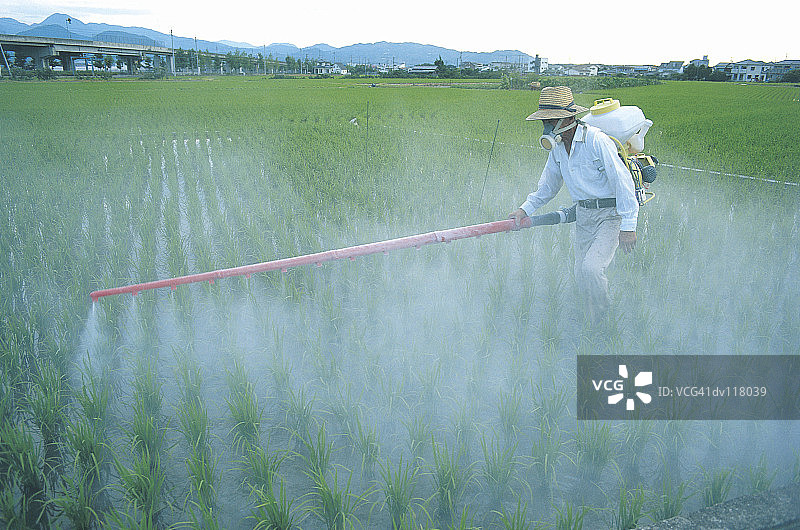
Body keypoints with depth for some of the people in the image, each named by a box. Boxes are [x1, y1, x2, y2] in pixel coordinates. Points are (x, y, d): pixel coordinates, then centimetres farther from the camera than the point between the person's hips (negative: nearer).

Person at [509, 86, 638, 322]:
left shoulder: (597, 140, -19)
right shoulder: (557, 145, 4)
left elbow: (623, 182, -19)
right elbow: (548, 185, 17)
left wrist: (627, 226, -20)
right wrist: (525, 209, 5)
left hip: (611, 213, -7)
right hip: (583, 215, 7)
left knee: (590, 267, -22)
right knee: (581, 276, 7)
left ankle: (605, 317, 6)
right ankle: (594, 325, 31)